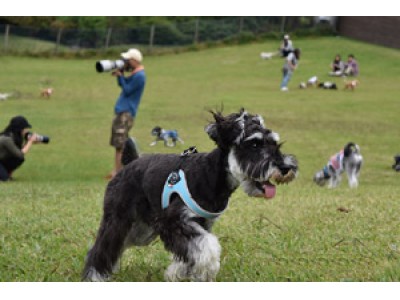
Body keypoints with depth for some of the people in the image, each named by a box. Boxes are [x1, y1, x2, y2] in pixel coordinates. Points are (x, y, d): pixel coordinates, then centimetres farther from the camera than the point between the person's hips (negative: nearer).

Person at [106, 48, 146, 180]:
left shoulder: (139, 76, -16)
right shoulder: (134, 73, 15)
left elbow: (127, 90, -16)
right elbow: (122, 85, 21)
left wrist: (120, 75, -9)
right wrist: (120, 74, 5)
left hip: (126, 113, -10)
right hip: (122, 111, 10)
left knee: (120, 145, -10)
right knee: (118, 144, 12)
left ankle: (118, 173, -8)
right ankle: (116, 171, 15)